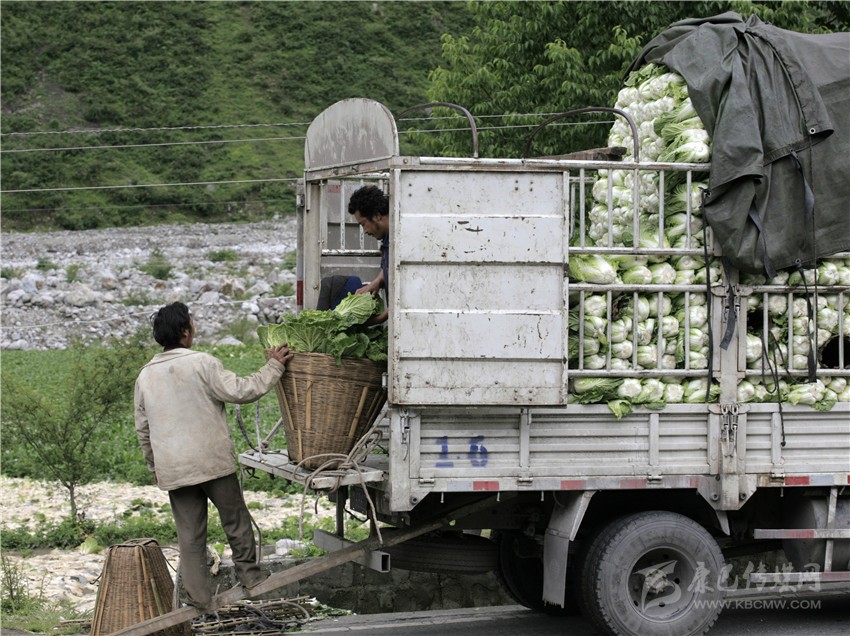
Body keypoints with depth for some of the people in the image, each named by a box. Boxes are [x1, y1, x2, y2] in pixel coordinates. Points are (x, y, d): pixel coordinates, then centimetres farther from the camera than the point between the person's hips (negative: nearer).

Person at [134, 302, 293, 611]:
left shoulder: (146, 376, 6)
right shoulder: (202, 363, -11)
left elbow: (142, 428, 13)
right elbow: (241, 391, -12)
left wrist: (154, 465, 24)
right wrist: (274, 367, -2)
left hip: (173, 468, 4)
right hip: (214, 461, -4)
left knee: (190, 534, 7)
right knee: (235, 518, 13)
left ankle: (198, 597, 8)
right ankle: (250, 576, 19)